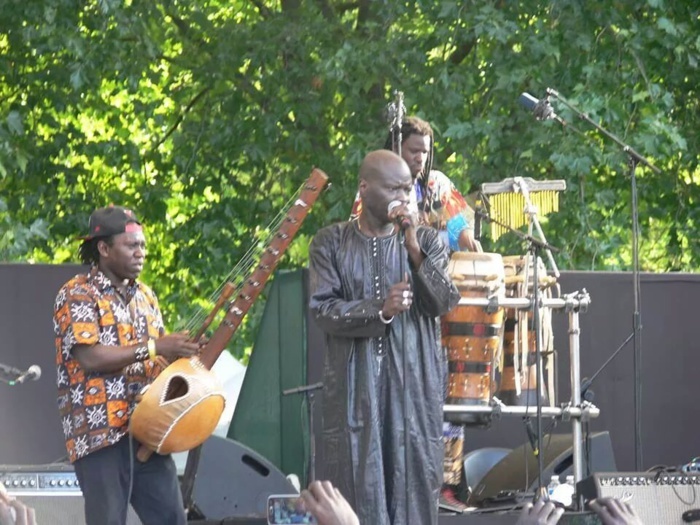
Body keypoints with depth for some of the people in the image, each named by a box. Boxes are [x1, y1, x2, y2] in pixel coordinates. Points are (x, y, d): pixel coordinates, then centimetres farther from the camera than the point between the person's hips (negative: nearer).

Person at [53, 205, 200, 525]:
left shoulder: (144, 295, 17)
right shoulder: (77, 296, -6)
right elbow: (89, 357, -18)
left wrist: (182, 356, -1)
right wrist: (154, 348, -21)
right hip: (100, 432, -7)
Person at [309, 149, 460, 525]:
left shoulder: (427, 241, 7)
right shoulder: (331, 243, 4)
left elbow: (445, 303, -4)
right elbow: (322, 310, -5)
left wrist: (414, 251, -16)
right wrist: (379, 310, -18)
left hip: (414, 382, 1)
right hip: (355, 383, -1)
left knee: (413, 477, -1)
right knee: (359, 479, -4)